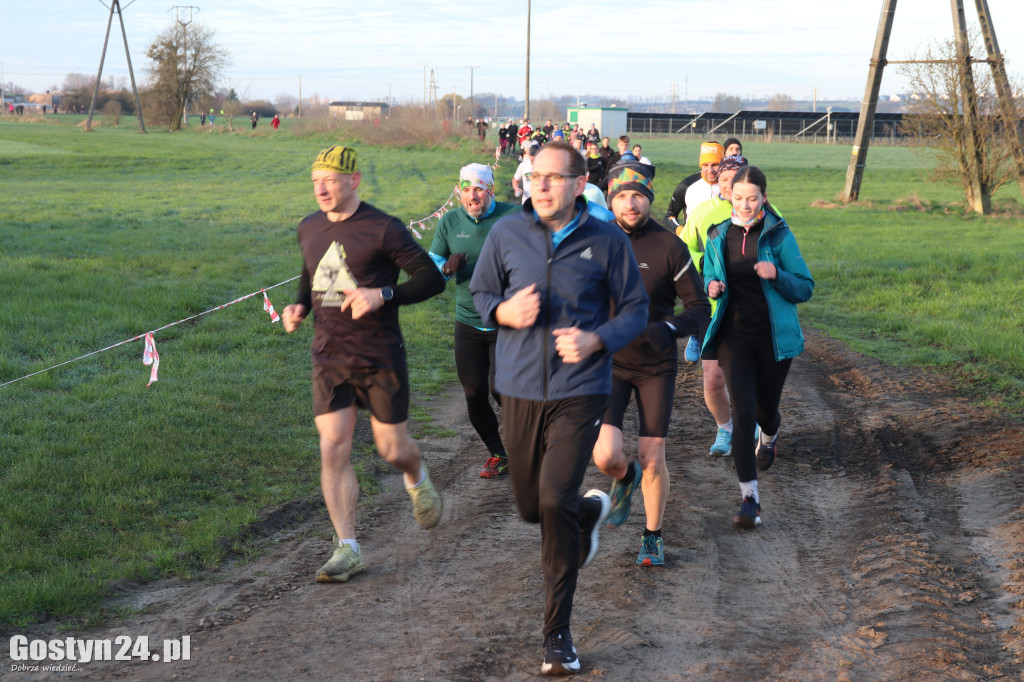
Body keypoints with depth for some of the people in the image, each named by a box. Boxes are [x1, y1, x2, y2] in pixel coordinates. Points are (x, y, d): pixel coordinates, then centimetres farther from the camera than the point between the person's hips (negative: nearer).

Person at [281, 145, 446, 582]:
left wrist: (382, 294, -24)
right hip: (329, 357, 4)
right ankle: (347, 549, 1)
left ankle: (417, 481, 43)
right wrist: (300, 307, 4)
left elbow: (432, 279, -10)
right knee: (332, 451, -6)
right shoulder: (309, 230, 7)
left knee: (392, 449, 5)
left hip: (380, 357, -4)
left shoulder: (383, 230, -11)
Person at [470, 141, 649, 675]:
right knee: (529, 506, 13)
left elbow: (635, 308, 4)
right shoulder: (506, 234, 0)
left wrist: (597, 340, -15)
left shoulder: (607, 241, -5)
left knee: (555, 502, -15)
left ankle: (558, 635, 0)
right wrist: (505, 312, -11)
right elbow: (481, 293, 13)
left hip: (580, 392, -3)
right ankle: (591, 510, 51)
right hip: (520, 389, 4)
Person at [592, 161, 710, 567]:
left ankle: (653, 537, 23)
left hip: (656, 365, -1)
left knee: (653, 459, 1)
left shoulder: (669, 247, -8)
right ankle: (625, 478, 25)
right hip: (610, 362, 1)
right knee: (605, 455, -13)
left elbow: (699, 307, -6)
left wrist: (669, 329, -24)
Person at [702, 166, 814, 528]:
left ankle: (769, 438, 55)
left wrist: (776, 275, -23)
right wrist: (712, 286, -6)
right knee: (743, 412, -12)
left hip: (773, 336, -1)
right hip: (734, 335, 1)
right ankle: (749, 498, -10)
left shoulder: (779, 235, -6)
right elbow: (709, 275, 18)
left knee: (766, 408, 15)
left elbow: (805, 288, -4)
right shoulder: (719, 236, 3)